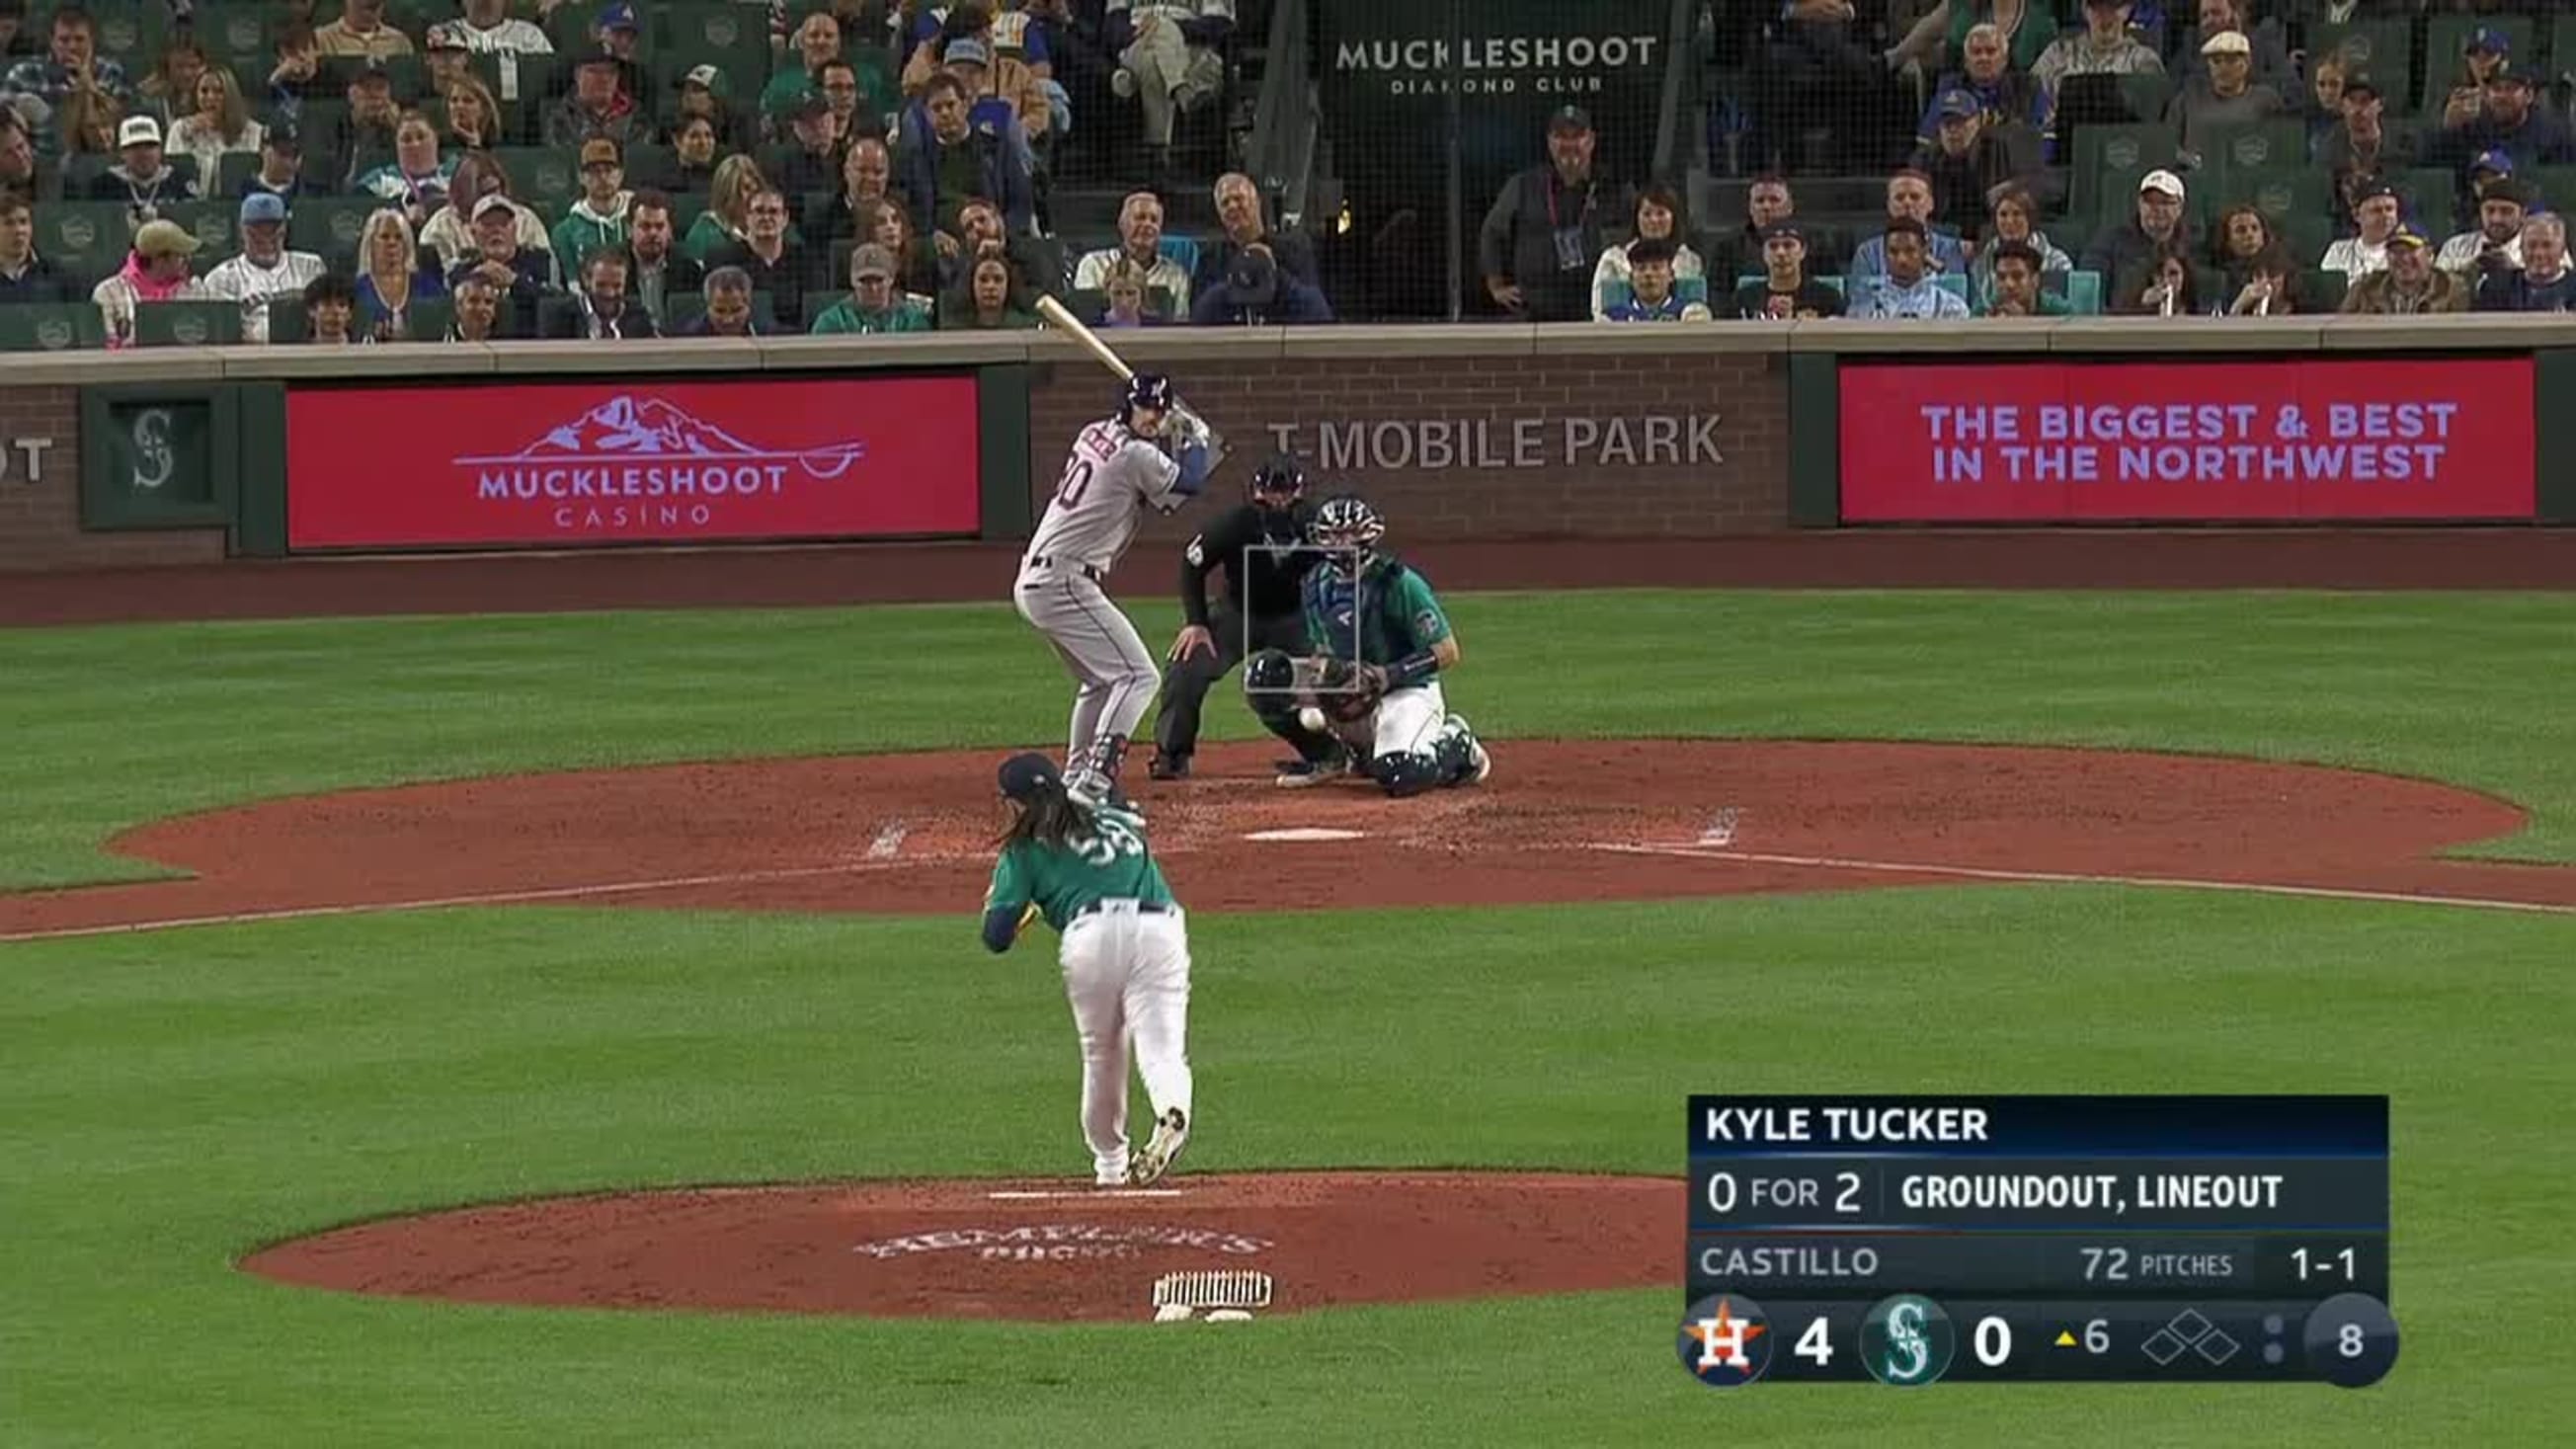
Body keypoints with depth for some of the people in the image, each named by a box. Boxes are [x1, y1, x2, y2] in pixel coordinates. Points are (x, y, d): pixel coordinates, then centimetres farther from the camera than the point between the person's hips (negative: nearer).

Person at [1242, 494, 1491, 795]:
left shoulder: (1400, 583, -19)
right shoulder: (1318, 584, 1)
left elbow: (1446, 653, -17)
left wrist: (1386, 676, -26)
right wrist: (1321, 668, -13)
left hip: (1407, 693, -6)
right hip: (1346, 698, 6)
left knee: (1399, 776, -34)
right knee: (1264, 675, -9)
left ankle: (1455, 743, 3)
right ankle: (1328, 757, 9)